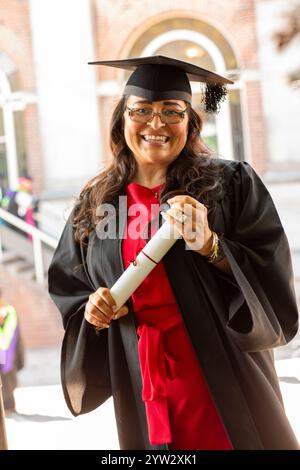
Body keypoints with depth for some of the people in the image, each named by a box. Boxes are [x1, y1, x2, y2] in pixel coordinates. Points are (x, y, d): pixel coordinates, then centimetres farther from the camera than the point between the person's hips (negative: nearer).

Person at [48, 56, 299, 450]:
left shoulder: (231, 183, -4)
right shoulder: (94, 205, 6)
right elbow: (68, 292, 14)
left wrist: (209, 244, -23)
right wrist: (91, 309, -7)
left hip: (224, 378, -3)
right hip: (144, 387, 3)